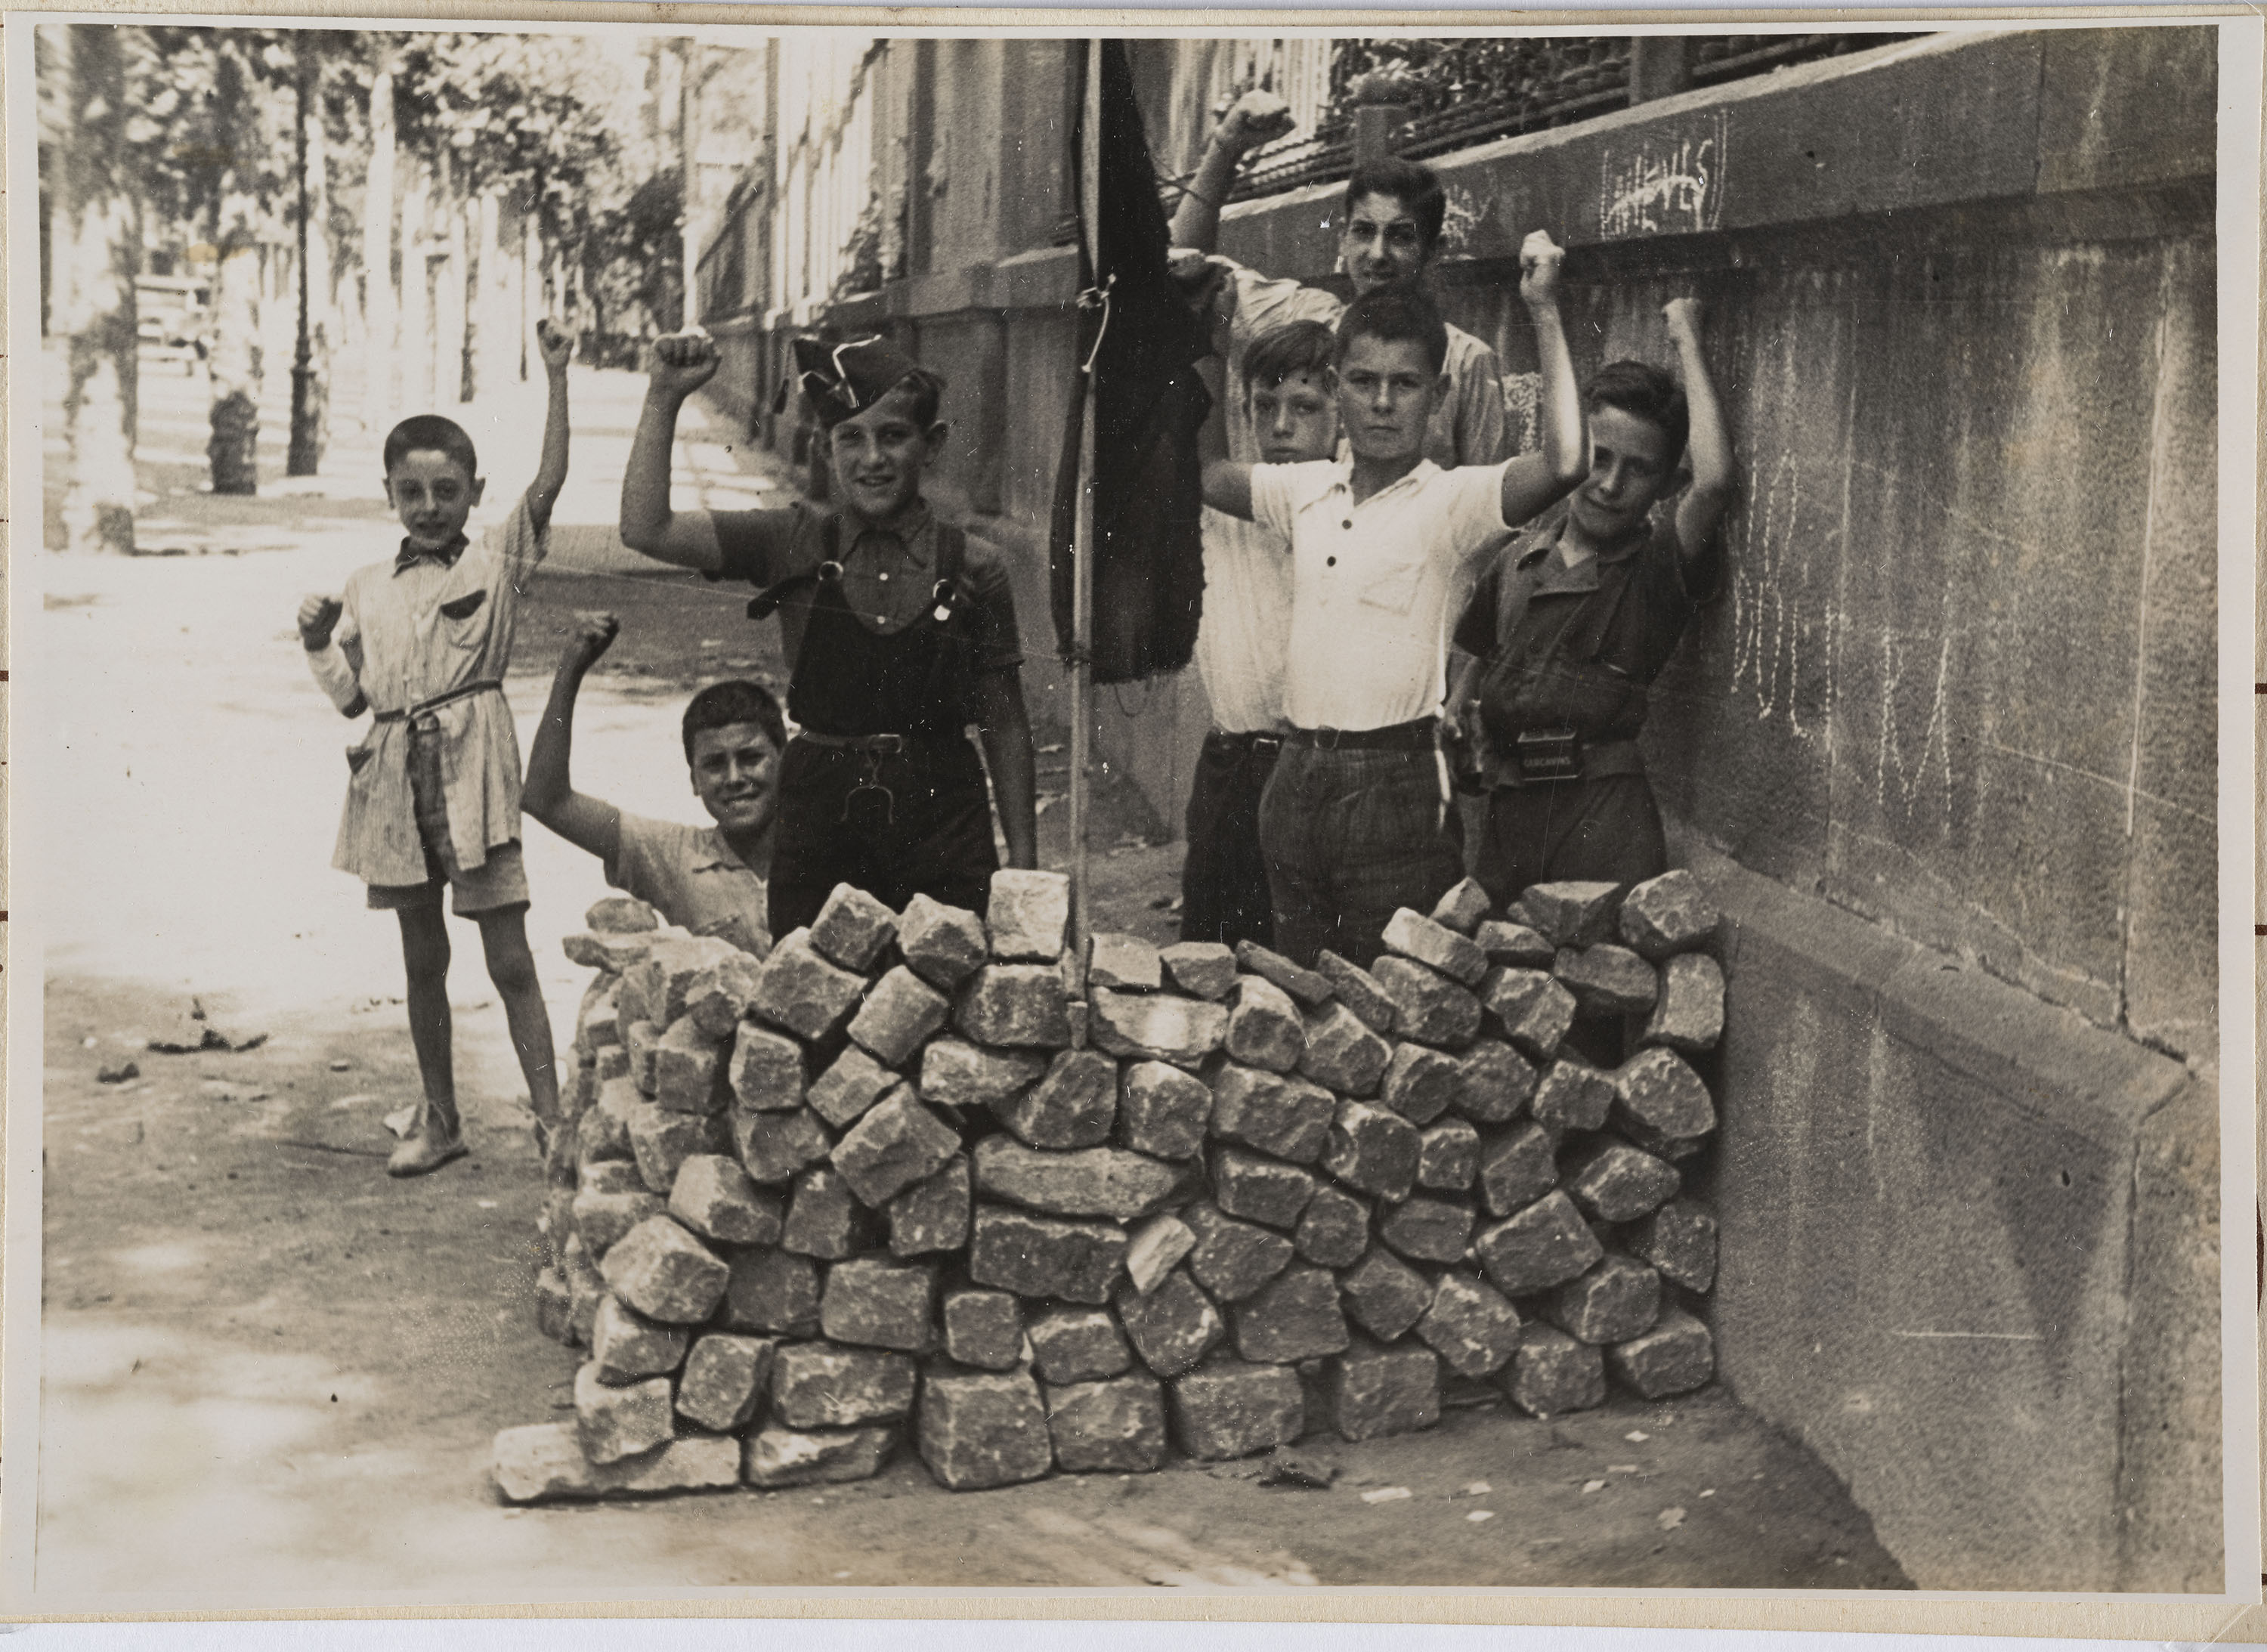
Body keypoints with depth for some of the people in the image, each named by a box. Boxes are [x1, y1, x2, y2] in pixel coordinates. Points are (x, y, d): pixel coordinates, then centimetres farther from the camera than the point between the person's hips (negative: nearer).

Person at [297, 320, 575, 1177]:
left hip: (473, 768, -4)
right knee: (423, 960, 13)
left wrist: (556, 380, -19)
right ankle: (439, 1117, 23)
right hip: (395, 777, 4)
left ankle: (551, 1115, 1)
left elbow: (549, 482, -13)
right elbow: (352, 694, 16)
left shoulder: (497, 563, 0)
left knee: (510, 958, -3)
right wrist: (318, 642, -1)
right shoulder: (366, 589, 11)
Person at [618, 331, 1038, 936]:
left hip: (942, 822, 0)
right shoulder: (793, 545, 4)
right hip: (818, 822, 1)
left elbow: (1006, 727, 7)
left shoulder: (973, 569, 2)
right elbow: (645, 530, -4)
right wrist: (666, 397, -8)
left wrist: (1023, 864, 5)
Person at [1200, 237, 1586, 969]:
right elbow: (1199, 471, 21)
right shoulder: (1306, 491, 10)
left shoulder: (1450, 502, -7)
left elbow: (1564, 463, -24)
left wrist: (1546, 315, -21)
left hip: (1396, 780, -5)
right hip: (1296, 778, 6)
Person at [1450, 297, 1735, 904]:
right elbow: (1478, 663, 27)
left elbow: (1713, 481, -22)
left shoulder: (1658, 564, -2)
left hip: (1605, 812, -4)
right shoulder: (1521, 557, 13)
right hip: (1509, 805, 4)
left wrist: (1686, 342, -11)